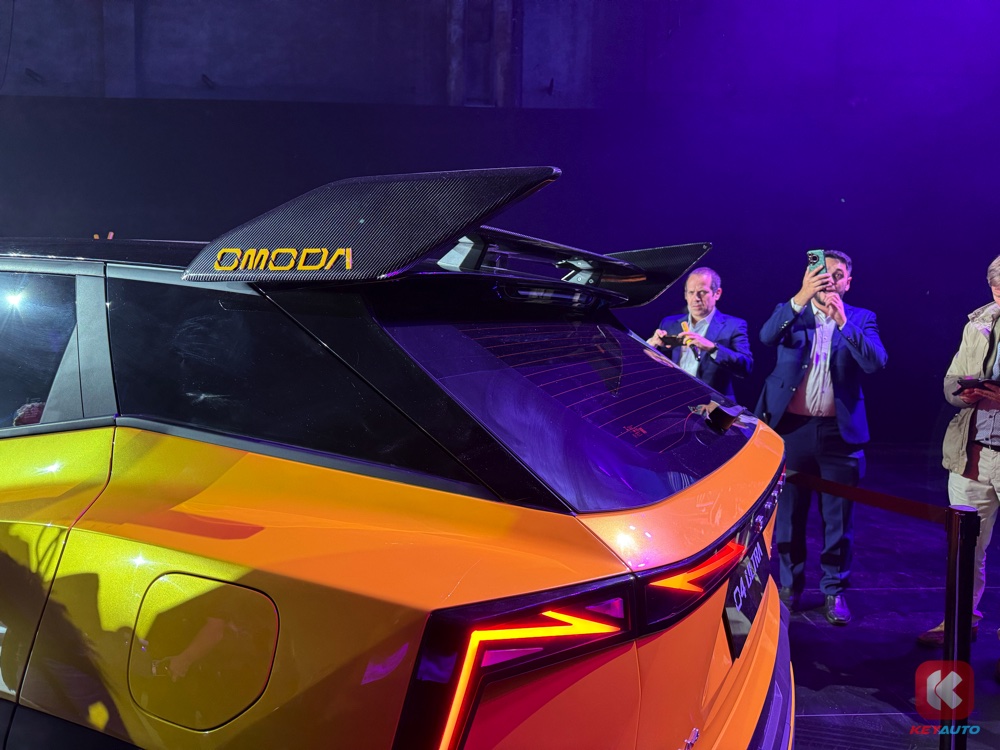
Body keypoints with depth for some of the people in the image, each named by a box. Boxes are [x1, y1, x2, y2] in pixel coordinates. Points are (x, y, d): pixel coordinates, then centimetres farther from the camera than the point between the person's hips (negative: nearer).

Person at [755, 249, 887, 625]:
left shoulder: (861, 319, 5)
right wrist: (801, 298, -31)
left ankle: (835, 590, 20)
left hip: (839, 432, 0)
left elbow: (875, 362, -12)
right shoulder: (791, 313, 4)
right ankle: (790, 586, 25)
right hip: (791, 428, 0)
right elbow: (767, 337, -18)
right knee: (788, 514, 10)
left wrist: (843, 322, -23)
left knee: (838, 517, 6)